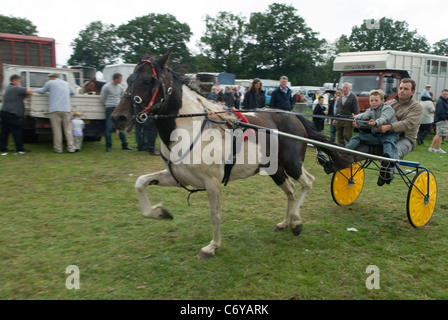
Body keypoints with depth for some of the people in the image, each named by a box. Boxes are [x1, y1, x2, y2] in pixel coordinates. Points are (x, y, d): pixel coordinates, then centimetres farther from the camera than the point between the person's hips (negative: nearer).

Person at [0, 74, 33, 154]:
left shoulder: (8, 88, 18)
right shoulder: (16, 88, -13)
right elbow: (28, 91, -16)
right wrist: (30, 90, 5)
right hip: (12, 114, -9)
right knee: (17, 131, -4)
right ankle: (20, 149, -2)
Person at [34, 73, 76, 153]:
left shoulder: (50, 83, 8)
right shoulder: (66, 84, 21)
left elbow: (42, 91, 17)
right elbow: (73, 92, 32)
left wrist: (33, 90, 34)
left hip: (55, 110, -3)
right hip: (66, 110, 3)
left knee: (57, 130, 0)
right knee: (68, 129, 4)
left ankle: (58, 148, 1)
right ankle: (71, 148, -1)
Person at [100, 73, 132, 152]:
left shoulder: (121, 87, 8)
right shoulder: (106, 87, -7)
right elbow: (102, 99, 0)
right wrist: (108, 105, 8)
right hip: (110, 109, -5)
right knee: (109, 127, -3)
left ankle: (124, 145, 11)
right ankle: (108, 146, 4)